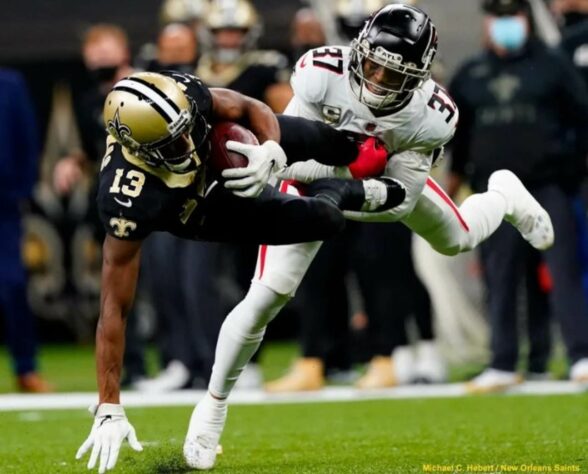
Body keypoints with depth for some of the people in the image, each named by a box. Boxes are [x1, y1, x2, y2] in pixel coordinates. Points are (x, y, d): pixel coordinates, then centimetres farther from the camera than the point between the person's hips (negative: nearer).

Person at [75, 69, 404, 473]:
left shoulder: (179, 96, -39)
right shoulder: (131, 202, -50)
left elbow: (250, 109, -19)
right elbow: (115, 308, -44)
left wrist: (271, 150, -43)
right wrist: (109, 411, -46)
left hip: (227, 148, 3)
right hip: (210, 212, -3)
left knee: (311, 139, 13)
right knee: (326, 220, -4)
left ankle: (360, 156, 56)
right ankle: (352, 193, 38)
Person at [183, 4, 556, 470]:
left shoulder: (431, 115, -34)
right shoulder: (322, 73, -39)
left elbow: (401, 202, -28)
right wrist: (343, 157, -47)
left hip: (389, 177, 2)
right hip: (314, 172, -2)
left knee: (457, 239, 22)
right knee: (266, 297, -10)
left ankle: (504, 196, 60)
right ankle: (213, 406, 9)